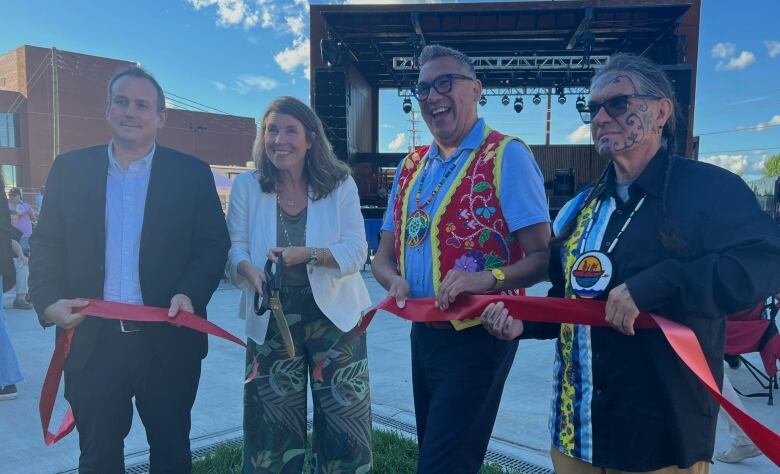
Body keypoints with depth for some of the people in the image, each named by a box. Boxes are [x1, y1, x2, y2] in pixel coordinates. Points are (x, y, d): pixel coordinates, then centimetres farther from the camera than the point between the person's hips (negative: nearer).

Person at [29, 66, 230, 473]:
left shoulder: (192, 173, 0)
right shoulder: (69, 169, 6)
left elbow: (214, 244, -2)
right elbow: (47, 244, 7)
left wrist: (190, 294, -18)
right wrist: (49, 300, -10)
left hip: (167, 340, -1)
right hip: (91, 340, 2)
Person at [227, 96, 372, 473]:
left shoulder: (341, 184, -2)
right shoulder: (246, 186, 1)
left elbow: (356, 252, -9)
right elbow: (235, 247, -4)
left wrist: (308, 254, -26)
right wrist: (248, 269, -27)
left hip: (333, 315, 0)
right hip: (270, 319, 1)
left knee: (344, 421, 6)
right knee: (272, 426, 11)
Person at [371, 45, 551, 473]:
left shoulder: (505, 155, -11)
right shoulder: (410, 167, 9)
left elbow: (543, 254, -16)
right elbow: (383, 255, 11)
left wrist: (487, 279, -33)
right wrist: (395, 281, -11)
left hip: (478, 334, -7)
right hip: (423, 333, 7)